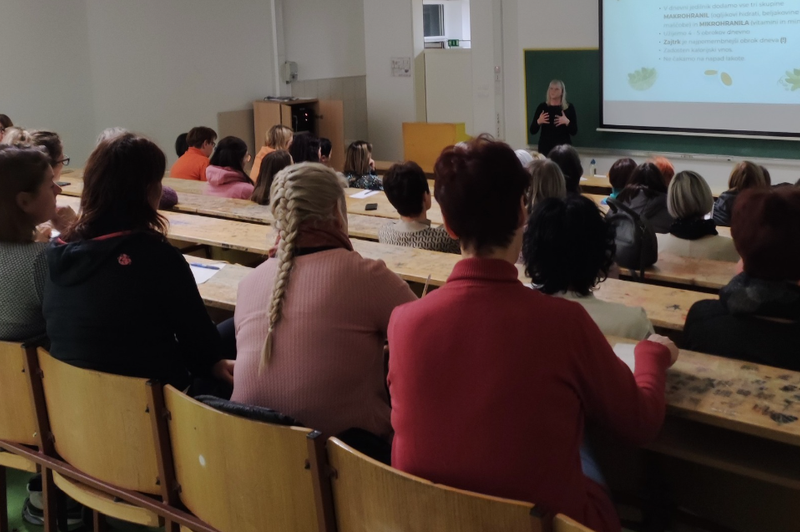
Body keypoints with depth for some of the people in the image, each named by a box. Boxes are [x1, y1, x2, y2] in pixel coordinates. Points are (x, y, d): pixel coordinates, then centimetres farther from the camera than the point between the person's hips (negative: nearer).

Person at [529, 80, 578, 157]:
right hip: (545, 147, 1)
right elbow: (532, 131, 5)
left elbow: (574, 132, 2)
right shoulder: (542, 107, 6)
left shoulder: (569, 107, 4)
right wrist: (538, 122, -13)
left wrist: (567, 122, -16)